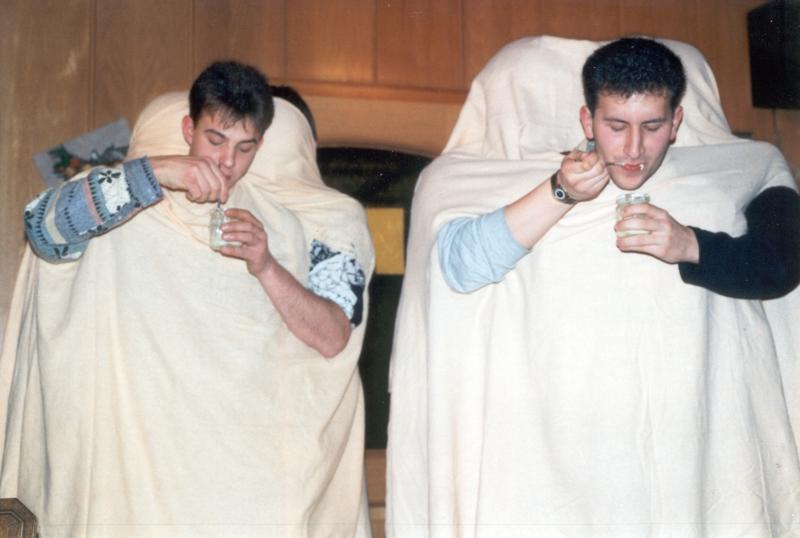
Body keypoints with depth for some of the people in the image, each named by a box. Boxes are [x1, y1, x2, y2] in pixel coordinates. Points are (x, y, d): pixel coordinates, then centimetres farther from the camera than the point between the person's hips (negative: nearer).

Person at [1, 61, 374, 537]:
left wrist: (267, 268, -21)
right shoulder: (131, 205, 0)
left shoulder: (296, 217, 0)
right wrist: (155, 172, -24)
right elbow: (43, 224, -17)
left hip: (262, 450, 1)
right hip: (149, 443, 0)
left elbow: (334, 339, -6)